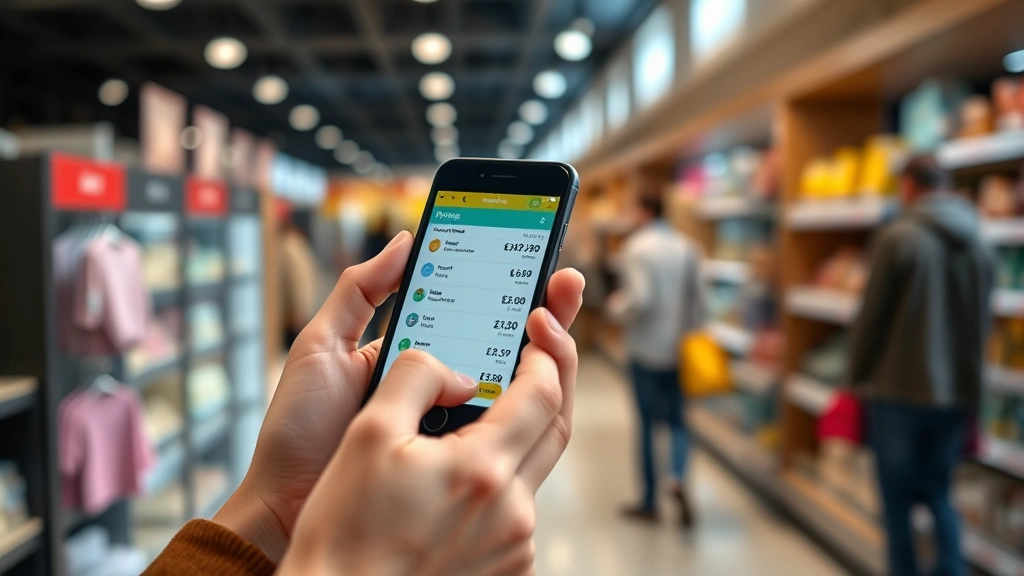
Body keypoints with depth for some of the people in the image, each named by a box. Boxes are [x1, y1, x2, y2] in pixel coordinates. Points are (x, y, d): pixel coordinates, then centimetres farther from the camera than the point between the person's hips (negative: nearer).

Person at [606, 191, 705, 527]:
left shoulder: (637, 246, -12)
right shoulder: (687, 247, 4)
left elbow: (641, 299, -21)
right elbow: (698, 299, 5)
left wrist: (617, 307, -2)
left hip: (647, 348, -4)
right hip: (680, 348, 4)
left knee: (648, 422, 7)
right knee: (676, 420, 14)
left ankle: (650, 502, 15)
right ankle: (678, 478, -11)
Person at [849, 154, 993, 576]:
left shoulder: (899, 238, -12)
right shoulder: (978, 246, 5)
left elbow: (871, 316, -10)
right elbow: (982, 324, 12)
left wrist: (858, 375, 3)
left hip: (899, 391, -5)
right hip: (956, 395, 5)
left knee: (897, 499, 8)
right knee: (938, 494, 18)